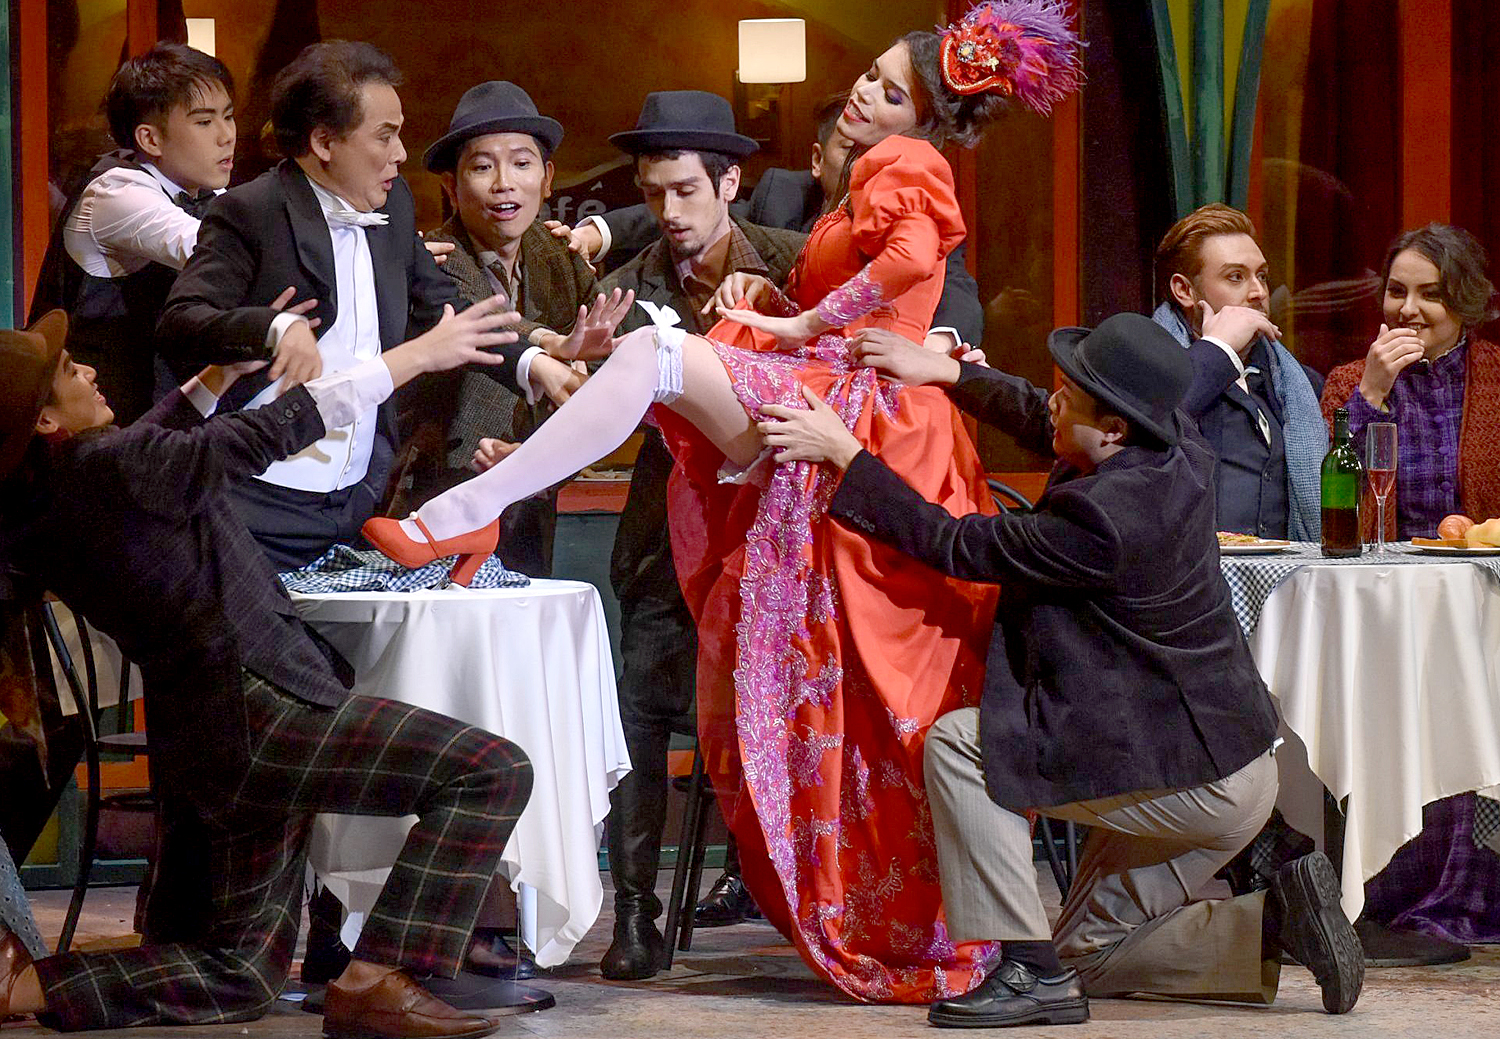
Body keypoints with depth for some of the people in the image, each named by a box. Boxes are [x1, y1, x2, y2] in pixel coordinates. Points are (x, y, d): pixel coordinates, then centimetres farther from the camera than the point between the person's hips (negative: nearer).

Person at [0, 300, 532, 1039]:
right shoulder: (109, 468, -18)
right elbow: (276, 431, -14)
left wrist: (218, 377, 29)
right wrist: (420, 355, -8)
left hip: (203, 744, 10)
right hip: (251, 716, -10)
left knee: (240, 976, 20)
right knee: (492, 772, -11)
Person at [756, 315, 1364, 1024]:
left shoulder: (1102, 519, -27)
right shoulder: (1180, 447, -1)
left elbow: (958, 546, -16)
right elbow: (1039, 421, 19)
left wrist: (844, 454, -11)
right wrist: (948, 372, 19)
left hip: (1192, 787, -10)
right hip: (1234, 770, 10)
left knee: (957, 743, -9)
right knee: (1088, 953, 19)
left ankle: (1031, 970, -8)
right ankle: (1274, 923, 7)